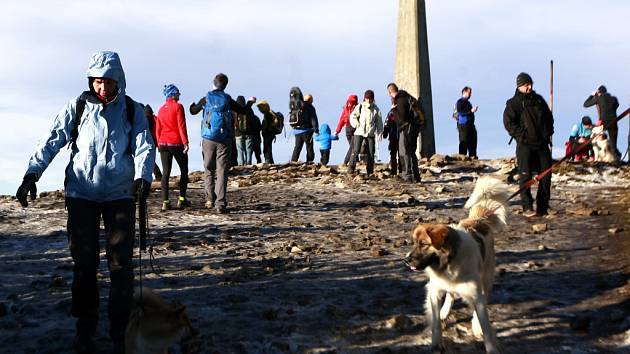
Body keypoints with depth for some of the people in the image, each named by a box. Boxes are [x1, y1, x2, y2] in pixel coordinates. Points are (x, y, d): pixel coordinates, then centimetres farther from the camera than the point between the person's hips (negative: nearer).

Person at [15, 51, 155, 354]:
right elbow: (53, 141, -4)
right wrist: (32, 173, -18)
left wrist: (143, 176, -27)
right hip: (81, 195, 1)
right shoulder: (77, 107, 3)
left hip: (120, 195, 0)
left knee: (121, 264, -1)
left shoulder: (132, 111, 3)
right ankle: (84, 329, 20)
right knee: (84, 263, 6)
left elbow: (144, 145, -7)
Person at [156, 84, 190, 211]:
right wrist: (185, 142, -13)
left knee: (166, 172, 3)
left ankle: (165, 202, -3)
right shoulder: (178, 106, -7)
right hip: (176, 143, -5)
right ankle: (181, 199, 8)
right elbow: (181, 126, -13)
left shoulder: (161, 109, 10)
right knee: (184, 170, 10)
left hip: (163, 144, 5)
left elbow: (158, 129, 12)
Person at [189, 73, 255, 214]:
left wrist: (193, 104, 38)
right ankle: (220, 204, -8)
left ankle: (210, 199, 13)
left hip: (208, 139, 0)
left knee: (209, 169, 15)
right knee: (222, 171, -2)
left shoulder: (206, 99, 0)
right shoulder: (227, 99, -1)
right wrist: (250, 102, 31)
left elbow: (193, 111, 14)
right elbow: (242, 110, 11)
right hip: (224, 140, 0)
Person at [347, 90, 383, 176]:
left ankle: (370, 172, 9)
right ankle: (351, 169, -10)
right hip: (359, 132, -2)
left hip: (371, 133, 2)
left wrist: (380, 132, 4)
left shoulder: (376, 109, 7)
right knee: (355, 151, -11)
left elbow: (379, 121, 11)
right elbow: (352, 116, 5)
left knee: (371, 153, 2)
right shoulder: (360, 107, 3)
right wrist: (357, 125, -9)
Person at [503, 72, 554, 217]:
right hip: (525, 145, -6)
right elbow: (508, 122, -12)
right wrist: (522, 135, -15)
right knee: (525, 175, -10)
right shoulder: (513, 103, -3)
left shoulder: (539, 99, 14)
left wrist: (548, 133, 13)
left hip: (542, 143, 6)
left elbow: (549, 117, 24)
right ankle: (528, 207, -7)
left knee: (546, 174, 4)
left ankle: (543, 207, 12)